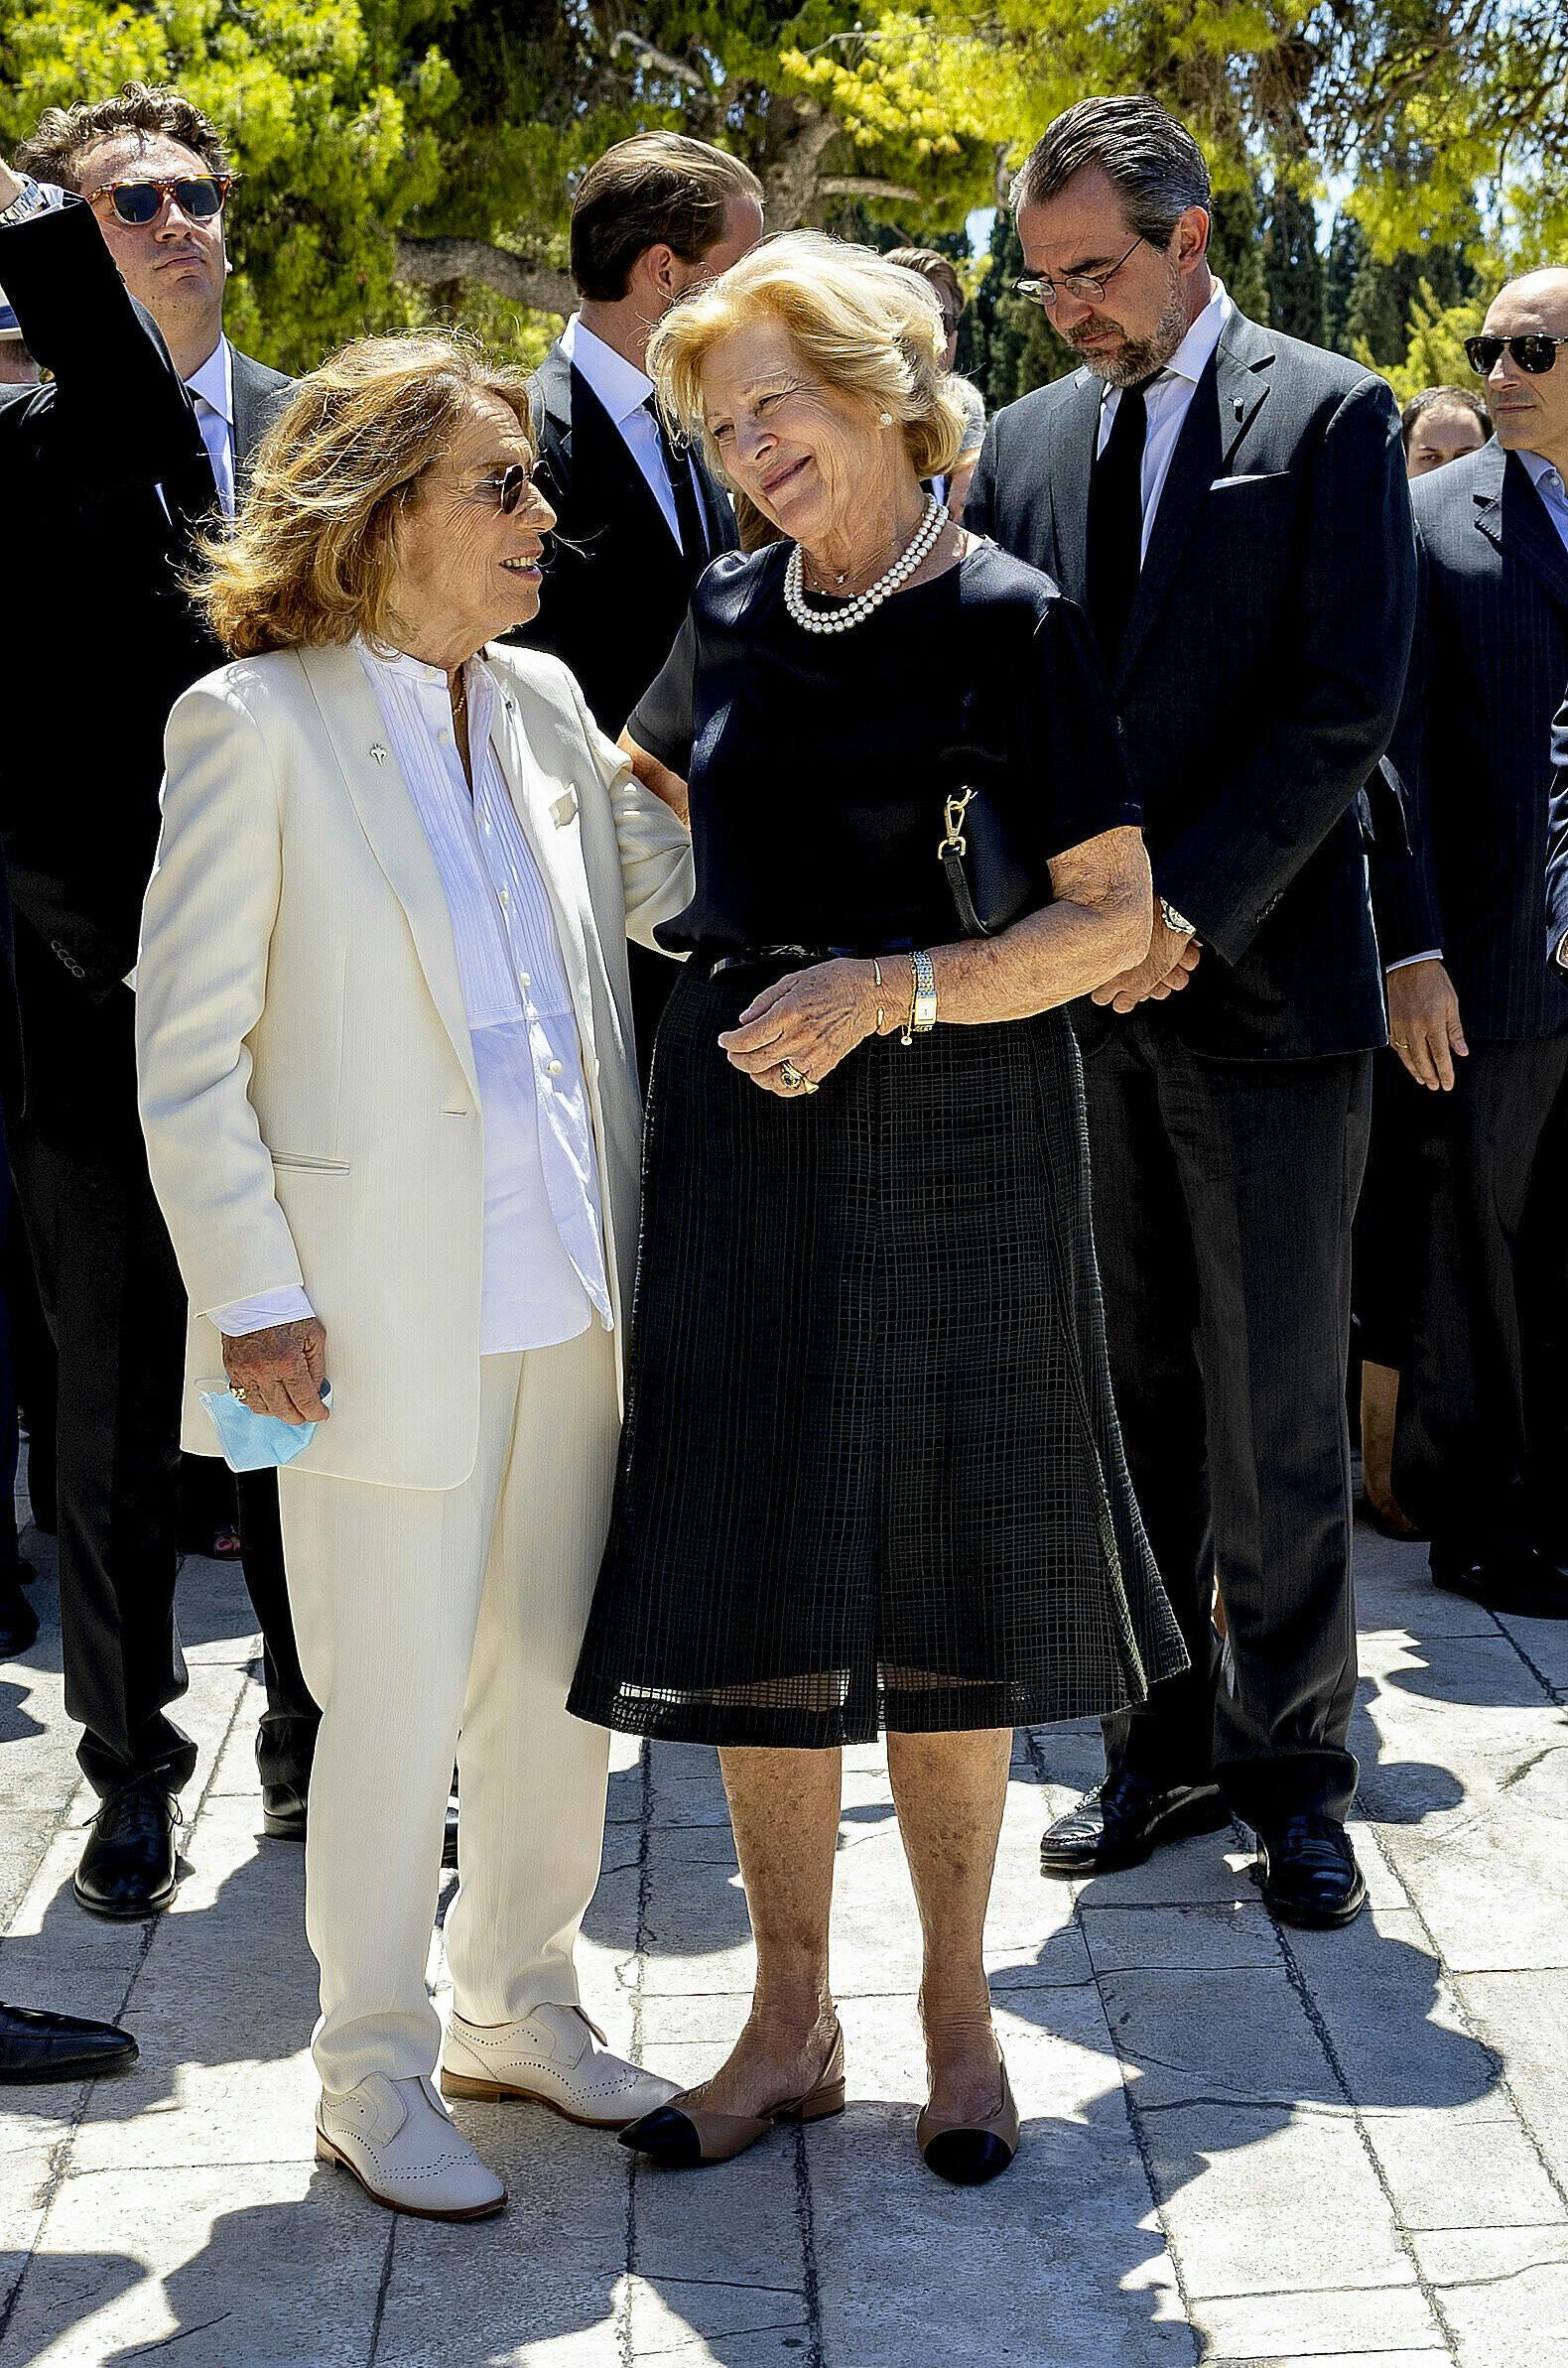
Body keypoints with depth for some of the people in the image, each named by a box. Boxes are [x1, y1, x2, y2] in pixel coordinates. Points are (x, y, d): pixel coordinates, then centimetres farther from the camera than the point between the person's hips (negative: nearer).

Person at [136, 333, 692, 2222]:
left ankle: (518, 2006, 35)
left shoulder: (542, 703, 8)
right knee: (400, 1708, 3)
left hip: (565, 1287, 6)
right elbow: (187, 1046, -8)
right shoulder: (255, 722, -8)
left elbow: (678, 877, 22)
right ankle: (372, 2076, 23)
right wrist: (254, 1299, -12)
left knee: (559, 1676, 15)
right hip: (385, 1302, -6)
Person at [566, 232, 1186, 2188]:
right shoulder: (733, 611, 9)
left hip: (950, 1135, -4)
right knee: (749, 1586, 6)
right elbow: (644, 787, 29)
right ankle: (790, 2025, 20)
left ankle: (957, 2011, 22)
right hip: (743, 1136, 5)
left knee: (939, 1585, 5)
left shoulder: (1008, 621, -7)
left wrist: (892, 985, -19)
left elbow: (1116, 915, -10)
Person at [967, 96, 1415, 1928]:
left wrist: (1190, 909, -15)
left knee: (1279, 1413, 3)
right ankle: (1163, 1744, 21)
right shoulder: (1023, 444, 12)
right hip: (1082, 991, 4)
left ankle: (1286, 1765, 16)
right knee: (1131, 1397, 10)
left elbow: (1347, 702, -9)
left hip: (1261, 981, -4)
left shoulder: (1328, 417, -2)